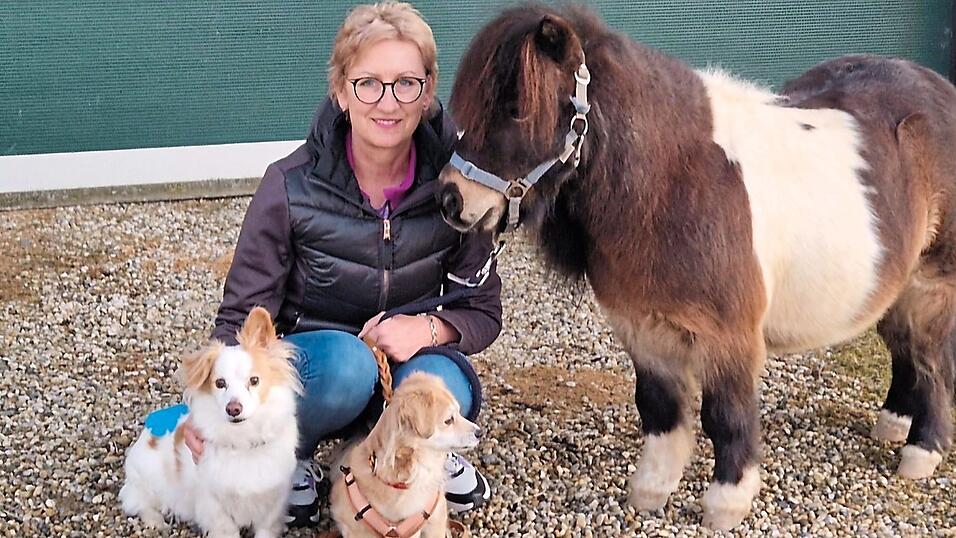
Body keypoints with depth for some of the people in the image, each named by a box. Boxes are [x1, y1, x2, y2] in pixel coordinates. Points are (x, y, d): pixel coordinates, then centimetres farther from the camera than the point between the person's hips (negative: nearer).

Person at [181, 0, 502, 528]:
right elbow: (242, 315, -14)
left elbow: (482, 311, -4)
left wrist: (429, 327, -27)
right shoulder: (290, 186, -18)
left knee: (445, 391, -33)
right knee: (346, 362, -36)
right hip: (313, 362, -1)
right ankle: (292, 456, -2)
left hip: (407, 362, 1)